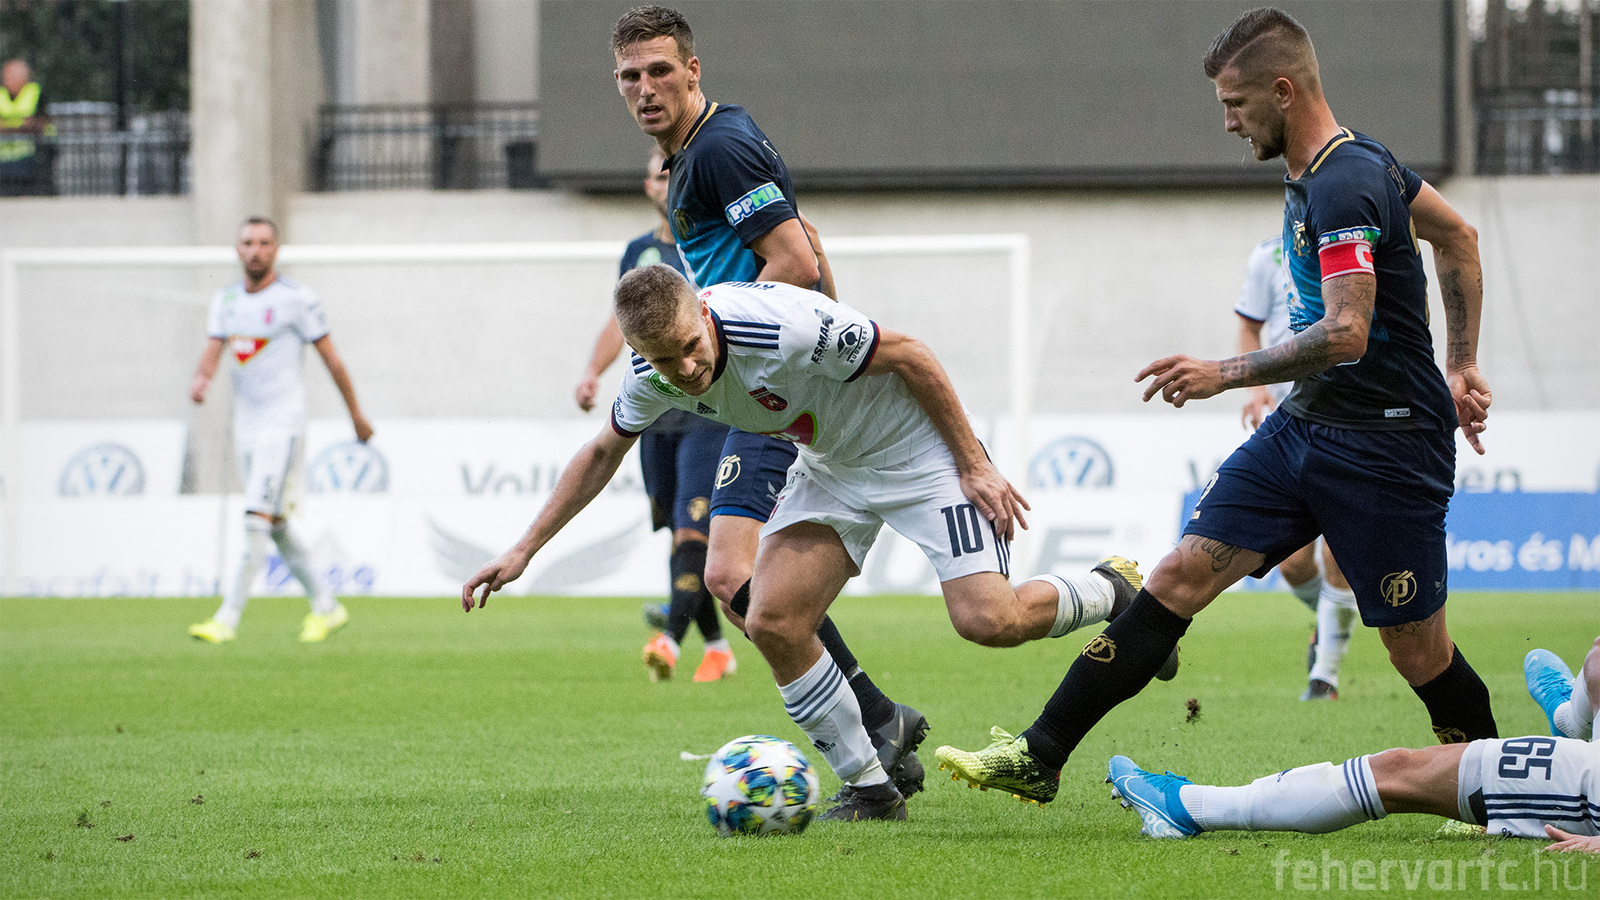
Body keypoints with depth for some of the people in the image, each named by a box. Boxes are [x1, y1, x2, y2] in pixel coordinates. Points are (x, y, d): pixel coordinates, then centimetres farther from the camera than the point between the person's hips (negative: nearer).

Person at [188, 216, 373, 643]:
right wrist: (200, 379, -24)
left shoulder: (297, 300, -7)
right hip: (246, 427, 7)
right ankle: (326, 606, 25)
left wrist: (356, 415, 6)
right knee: (277, 528, 11)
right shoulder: (225, 301, 10)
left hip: (283, 424, -7)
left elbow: (331, 359, -1)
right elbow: (214, 350, 0)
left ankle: (227, 619, -19)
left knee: (258, 519, -15)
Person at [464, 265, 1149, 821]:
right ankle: (869, 788, 4)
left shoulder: (784, 326, -36)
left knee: (987, 621, -19)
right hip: (830, 464, 6)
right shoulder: (651, 376, -14)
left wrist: (975, 466, -18)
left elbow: (910, 356, -23)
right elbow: (603, 452, 7)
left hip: (916, 444, -6)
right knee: (771, 623, -11)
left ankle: (1113, 591, 12)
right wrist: (524, 550, 5)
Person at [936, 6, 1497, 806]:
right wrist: (1460, 365, 24)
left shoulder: (1342, 188, -21)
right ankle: (1039, 756, -4)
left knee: (1417, 650, 0)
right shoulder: (1353, 162, 9)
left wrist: (1225, 375, -23)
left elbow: (1346, 333, -30)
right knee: (1180, 576, -1)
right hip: (1304, 426, 9)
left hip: (1384, 446, -9)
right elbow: (1458, 237, 22)